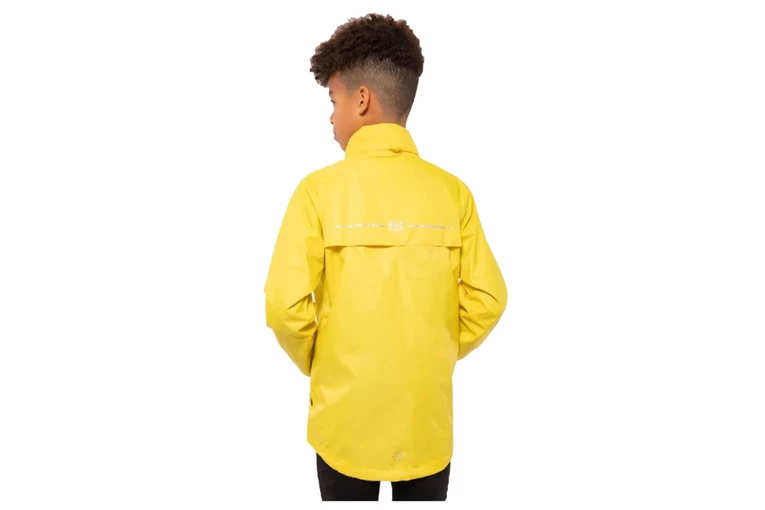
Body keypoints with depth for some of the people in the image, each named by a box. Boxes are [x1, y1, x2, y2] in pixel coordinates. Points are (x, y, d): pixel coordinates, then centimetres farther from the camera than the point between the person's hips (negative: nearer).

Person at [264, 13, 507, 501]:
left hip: (346, 419, -1)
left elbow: (286, 306, -16)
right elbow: (488, 299, -6)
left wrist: (315, 363, 4)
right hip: (427, 420, 2)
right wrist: (437, 358, 9)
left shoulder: (321, 188, -15)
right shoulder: (452, 190, -7)